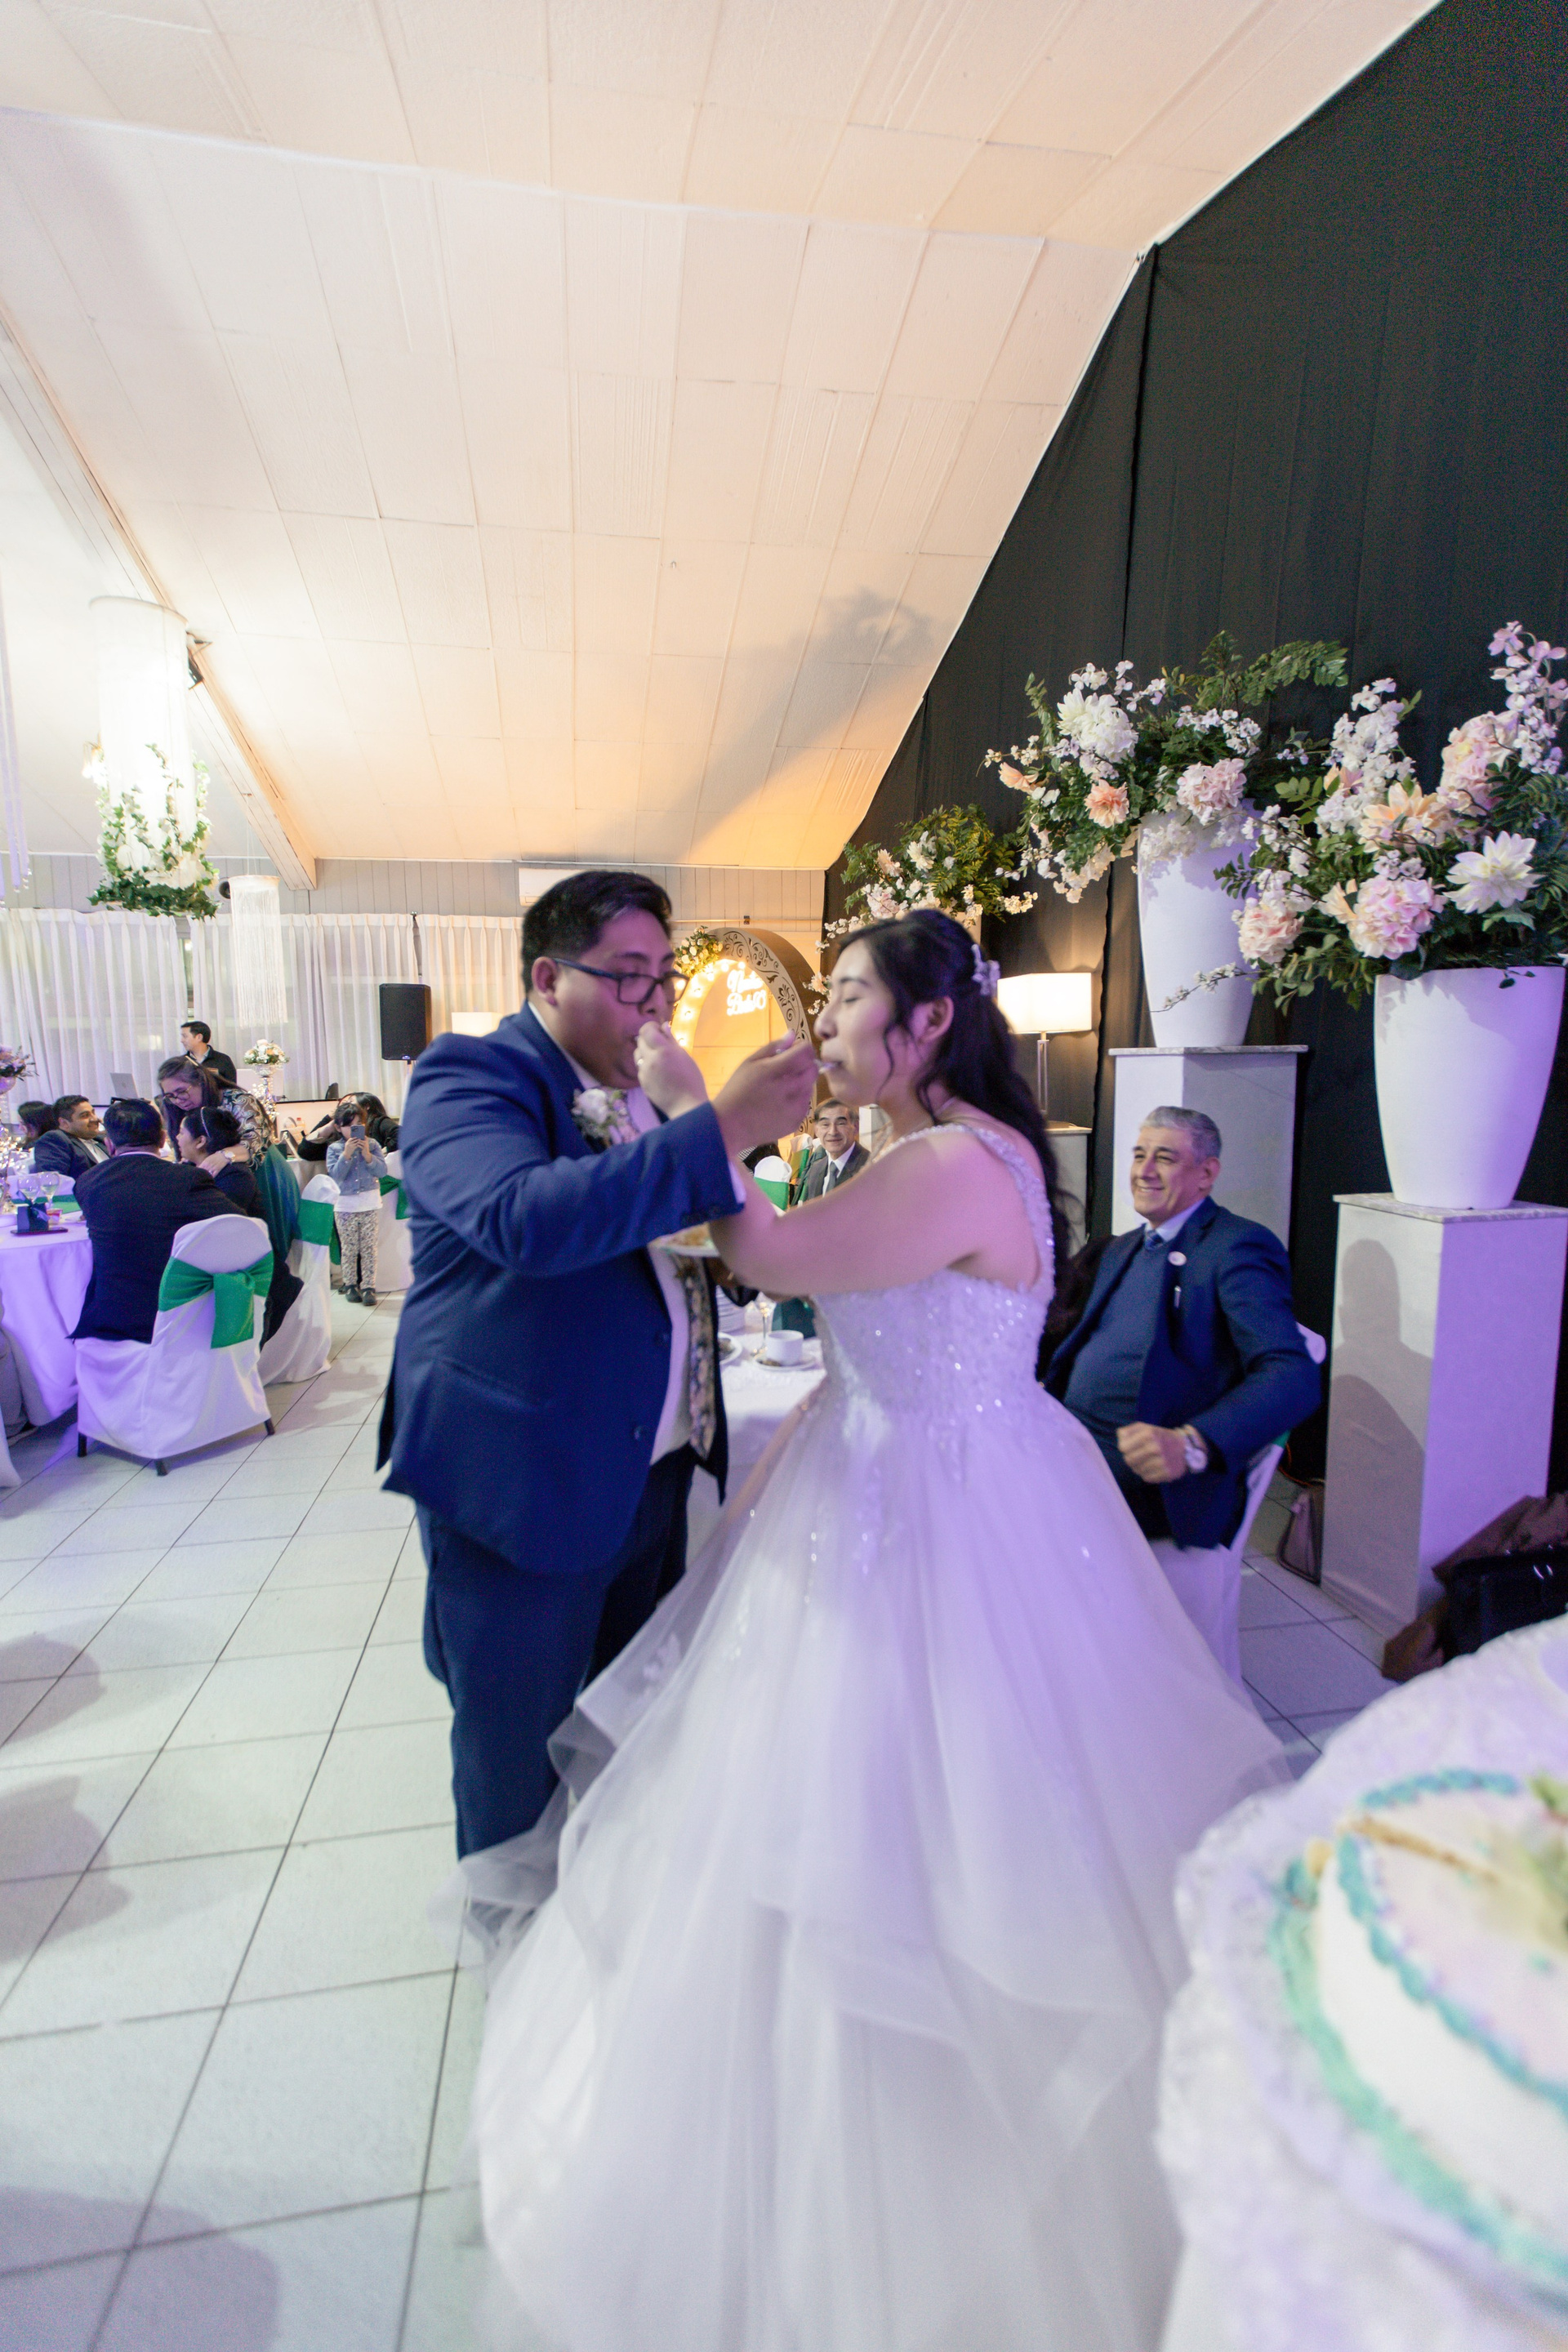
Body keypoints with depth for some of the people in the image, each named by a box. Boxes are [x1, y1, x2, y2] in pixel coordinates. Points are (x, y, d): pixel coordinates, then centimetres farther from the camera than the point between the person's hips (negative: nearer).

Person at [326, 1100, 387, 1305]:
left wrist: (367, 1155, -17)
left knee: (369, 1249, 1)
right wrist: (346, 1154, -18)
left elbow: (382, 1171, -5)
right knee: (349, 1249, 7)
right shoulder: (334, 1148, 1)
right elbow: (335, 1175, -10)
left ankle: (368, 1287, 5)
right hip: (345, 1205, 0)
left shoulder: (372, 1145, 2)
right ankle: (350, 1285, 19)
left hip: (371, 1204, 0)